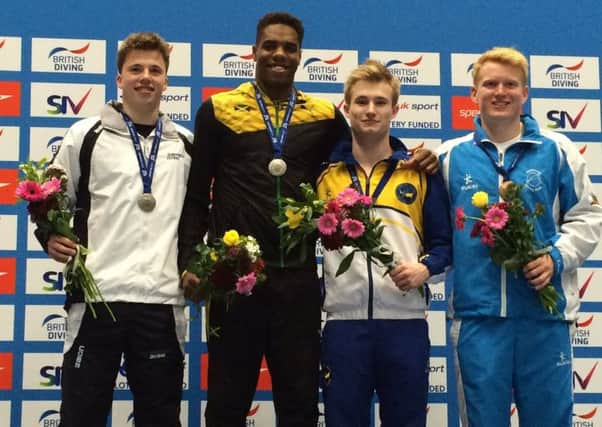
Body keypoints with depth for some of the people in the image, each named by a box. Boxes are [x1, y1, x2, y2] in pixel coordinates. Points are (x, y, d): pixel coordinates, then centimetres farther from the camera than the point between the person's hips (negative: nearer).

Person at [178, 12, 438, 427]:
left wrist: (415, 161, -1)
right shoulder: (218, 111, 3)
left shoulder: (324, 116, 7)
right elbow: (196, 195, 4)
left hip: (298, 277, 2)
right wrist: (189, 260, -5)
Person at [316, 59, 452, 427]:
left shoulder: (421, 172, 8)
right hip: (344, 319, 1)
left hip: (405, 320, 0)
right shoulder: (325, 173, 10)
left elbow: (443, 241, 6)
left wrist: (426, 268, -12)